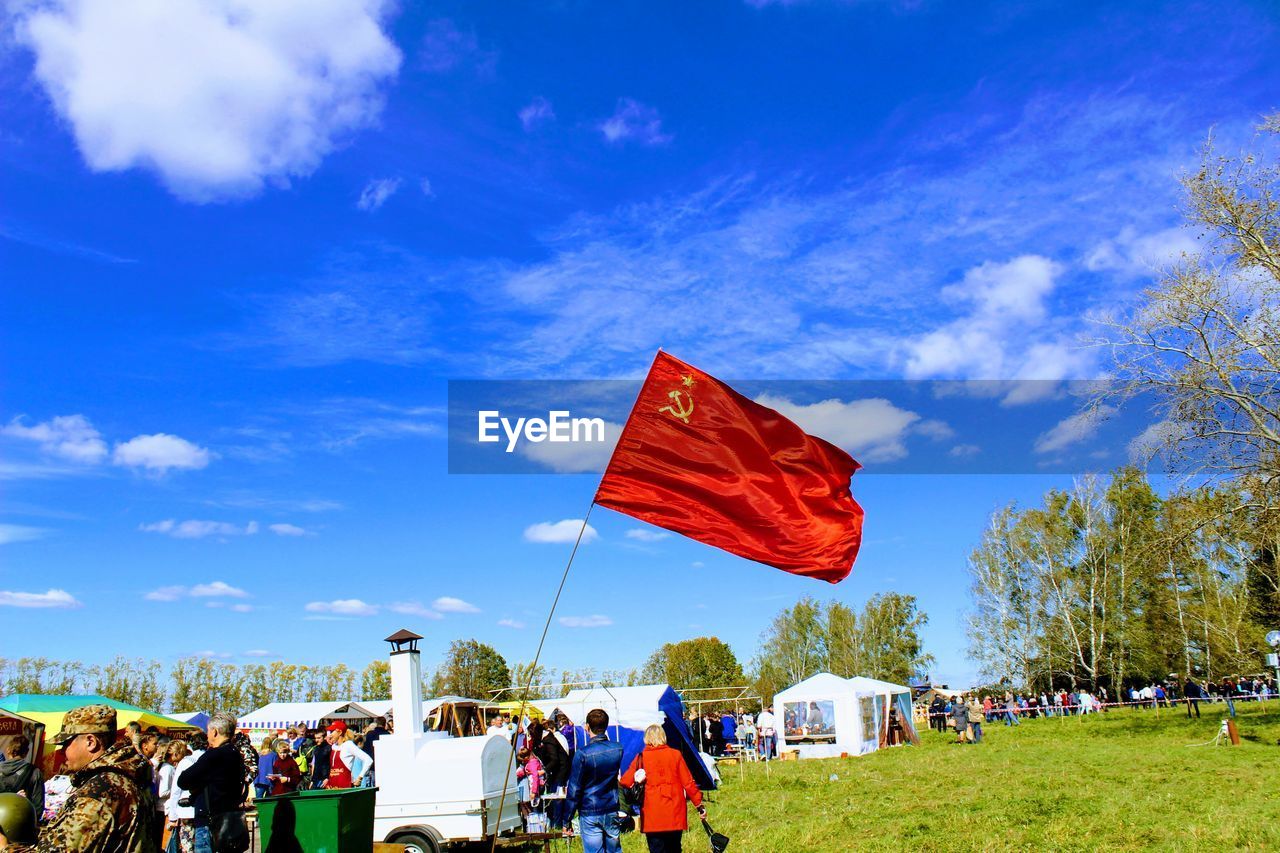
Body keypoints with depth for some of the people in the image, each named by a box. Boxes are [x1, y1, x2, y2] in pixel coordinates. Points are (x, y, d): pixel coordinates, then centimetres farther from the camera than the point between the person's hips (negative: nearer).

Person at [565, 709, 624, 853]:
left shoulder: (582, 754, -16)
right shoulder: (618, 749, -4)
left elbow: (574, 788, -9)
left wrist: (568, 817, -2)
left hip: (589, 814, -4)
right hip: (612, 812, 4)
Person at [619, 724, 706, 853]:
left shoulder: (641, 757, -2)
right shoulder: (675, 755, 1)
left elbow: (625, 782, -2)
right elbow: (688, 783, 2)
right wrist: (699, 805, 9)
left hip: (652, 816, -2)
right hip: (675, 814, 2)